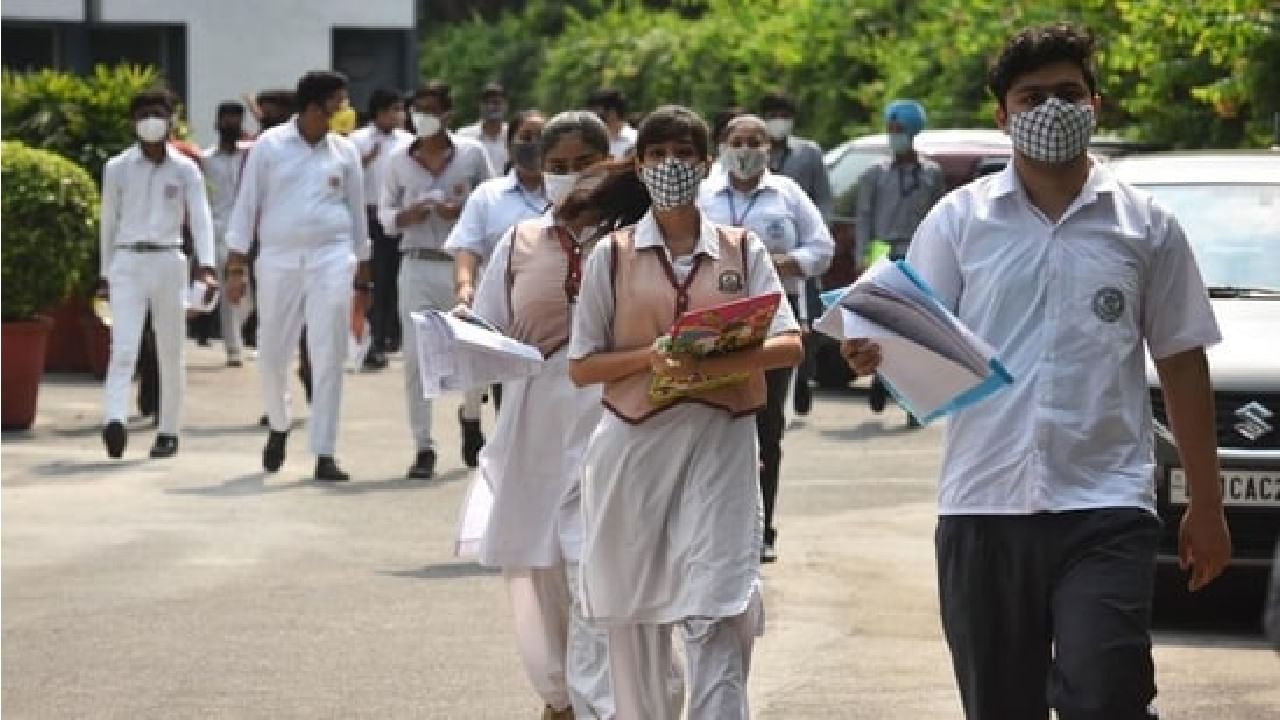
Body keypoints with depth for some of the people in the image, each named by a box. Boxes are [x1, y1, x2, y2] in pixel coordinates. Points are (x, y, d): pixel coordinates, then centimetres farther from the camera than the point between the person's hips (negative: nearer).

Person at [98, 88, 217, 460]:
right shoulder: (117, 168, 5)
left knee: (170, 354, 7)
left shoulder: (185, 169, 3)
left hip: (168, 262, 1)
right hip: (127, 262, -1)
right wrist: (104, 274, 12)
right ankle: (114, 420, -31)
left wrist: (206, 265, -19)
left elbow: (201, 219, -5)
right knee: (123, 348, -16)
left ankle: (168, 431, 16)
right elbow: (108, 223, 11)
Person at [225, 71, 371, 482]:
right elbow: (246, 205, 3)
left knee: (328, 356, -6)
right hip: (279, 259, 0)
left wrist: (362, 274, 12)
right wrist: (236, 267, -1)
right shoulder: (269, 146, 0)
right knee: (272, 354, 6)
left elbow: (357, 213, 12)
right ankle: (278, 426, 35)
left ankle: (324, 454, -4)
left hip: (332, 259, 1)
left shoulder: (344, 151, 6)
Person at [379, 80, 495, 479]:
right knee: (416, 356, -5)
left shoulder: (472, 154, 2)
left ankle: (471, 416, 38)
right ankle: (423, 448, 2)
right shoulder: (399, 162, 5)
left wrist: (464, 211, -13)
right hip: (418, 264, 0)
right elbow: (384, 213, 12)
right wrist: (405, 216, -10)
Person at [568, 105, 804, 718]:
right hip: (633, 443, 1)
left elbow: (789, 345, -2)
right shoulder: (612, 255, 6)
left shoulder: (742, 250, 7)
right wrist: (649, 356, -15)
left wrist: (715, 363, -19)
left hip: (721, 442, -1)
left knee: (716, 613, -12)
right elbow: (581, 366, 4)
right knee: (633, 613, 6)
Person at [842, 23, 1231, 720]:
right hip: (983, 506, 2)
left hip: (1105, 508, -2)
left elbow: (1181, 362, 10)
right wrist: (875, 350, -20)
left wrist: (1206, 504, 9)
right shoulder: (958, 219, 6)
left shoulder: (1145, 226, 6)